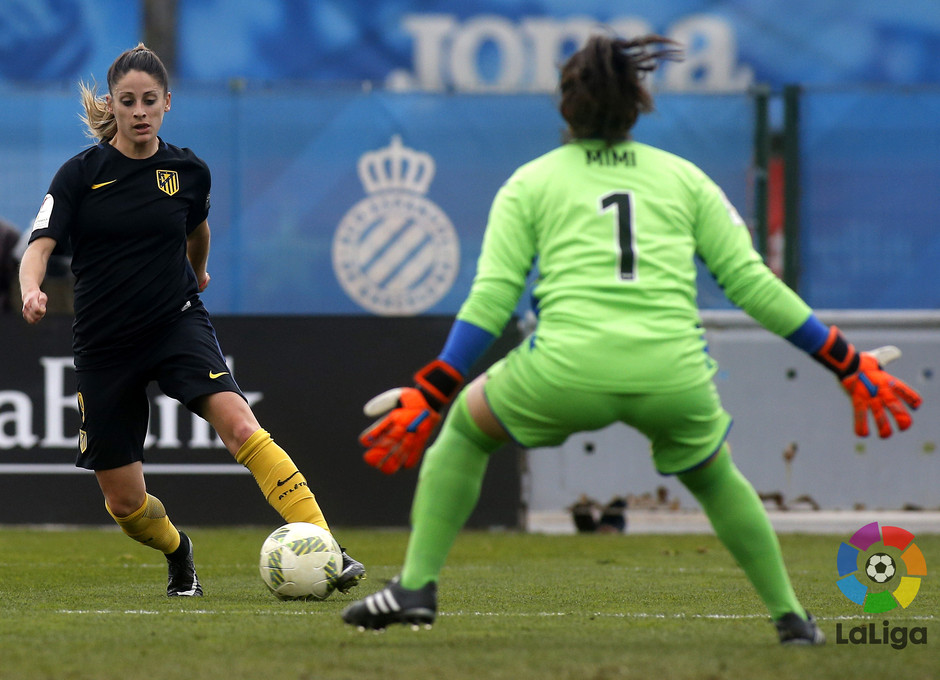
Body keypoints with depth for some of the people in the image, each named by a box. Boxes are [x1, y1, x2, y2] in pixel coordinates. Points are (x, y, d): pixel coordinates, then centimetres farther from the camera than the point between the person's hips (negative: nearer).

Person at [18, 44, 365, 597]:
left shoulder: (188, 171, 0)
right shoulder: (82, 173, -6)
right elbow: (40, 246, -15)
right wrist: (32, 291, -36)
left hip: (178, 324, 0)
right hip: (105, 344, 0)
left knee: (239, 425, -28)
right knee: (124, 500, 3)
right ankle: (178, 553, 39)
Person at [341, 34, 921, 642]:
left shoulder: (530, 184, 15)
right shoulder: (685, 179, 19)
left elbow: (490, 301, 6)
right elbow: (753, 283, 13)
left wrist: (429, 397, 6)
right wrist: (847, 364, 17)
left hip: (568, 370, -2)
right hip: (674, 375, 2)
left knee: (465, 426, 27)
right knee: (715, 477, 33)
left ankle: (417, 586, 17)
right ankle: (790, 616, 31)